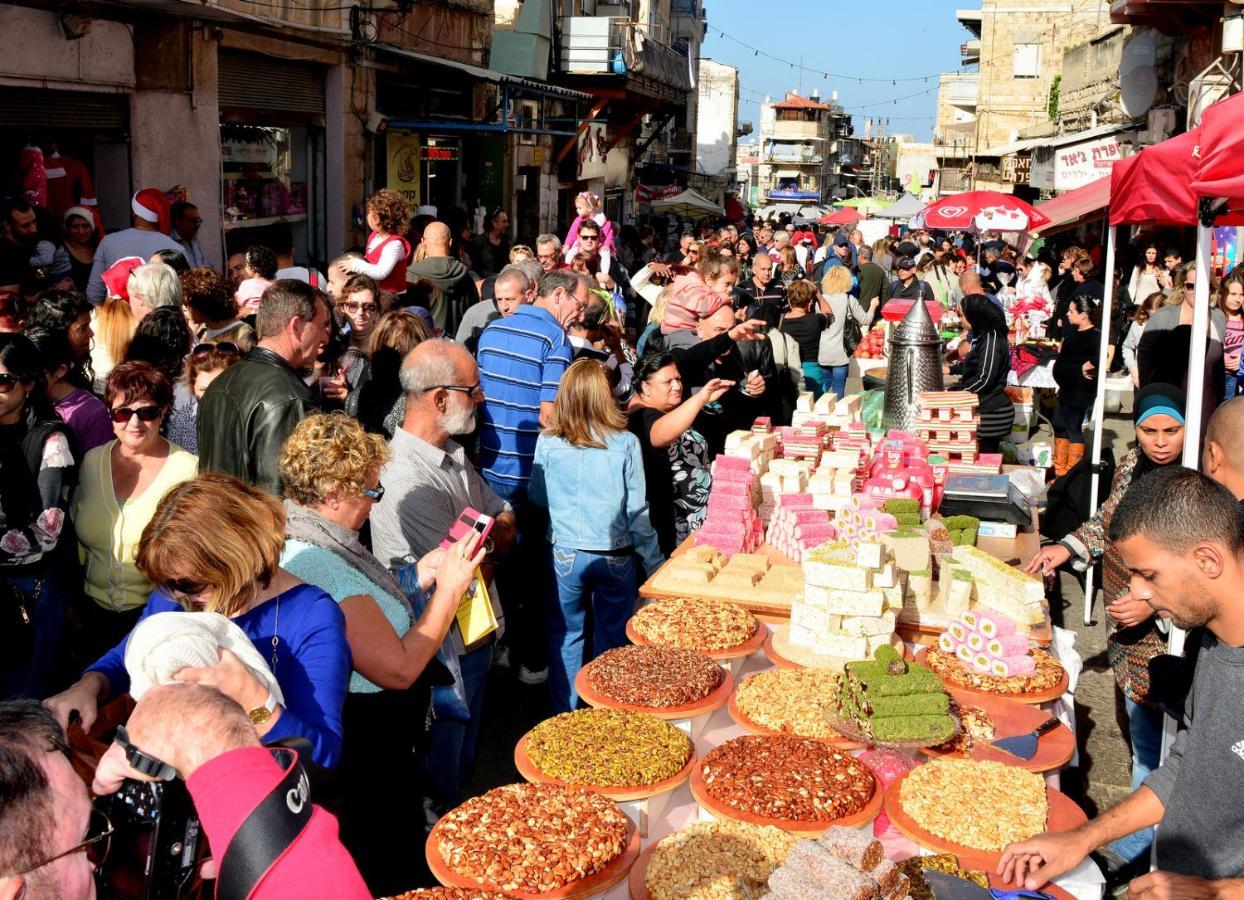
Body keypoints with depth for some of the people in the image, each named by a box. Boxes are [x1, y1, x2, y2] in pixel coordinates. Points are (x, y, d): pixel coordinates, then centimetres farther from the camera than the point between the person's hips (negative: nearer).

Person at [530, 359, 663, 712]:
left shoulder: (548, 441, -9)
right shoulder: (626, 443, -11)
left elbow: (538, 497, 6)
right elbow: (638, 511, -7)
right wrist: (656, 564, 2)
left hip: (565, 554, 0)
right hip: (616, 556, 0)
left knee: (566, 636, 15)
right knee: (612, 641, 16)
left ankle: (566, 713, 25)